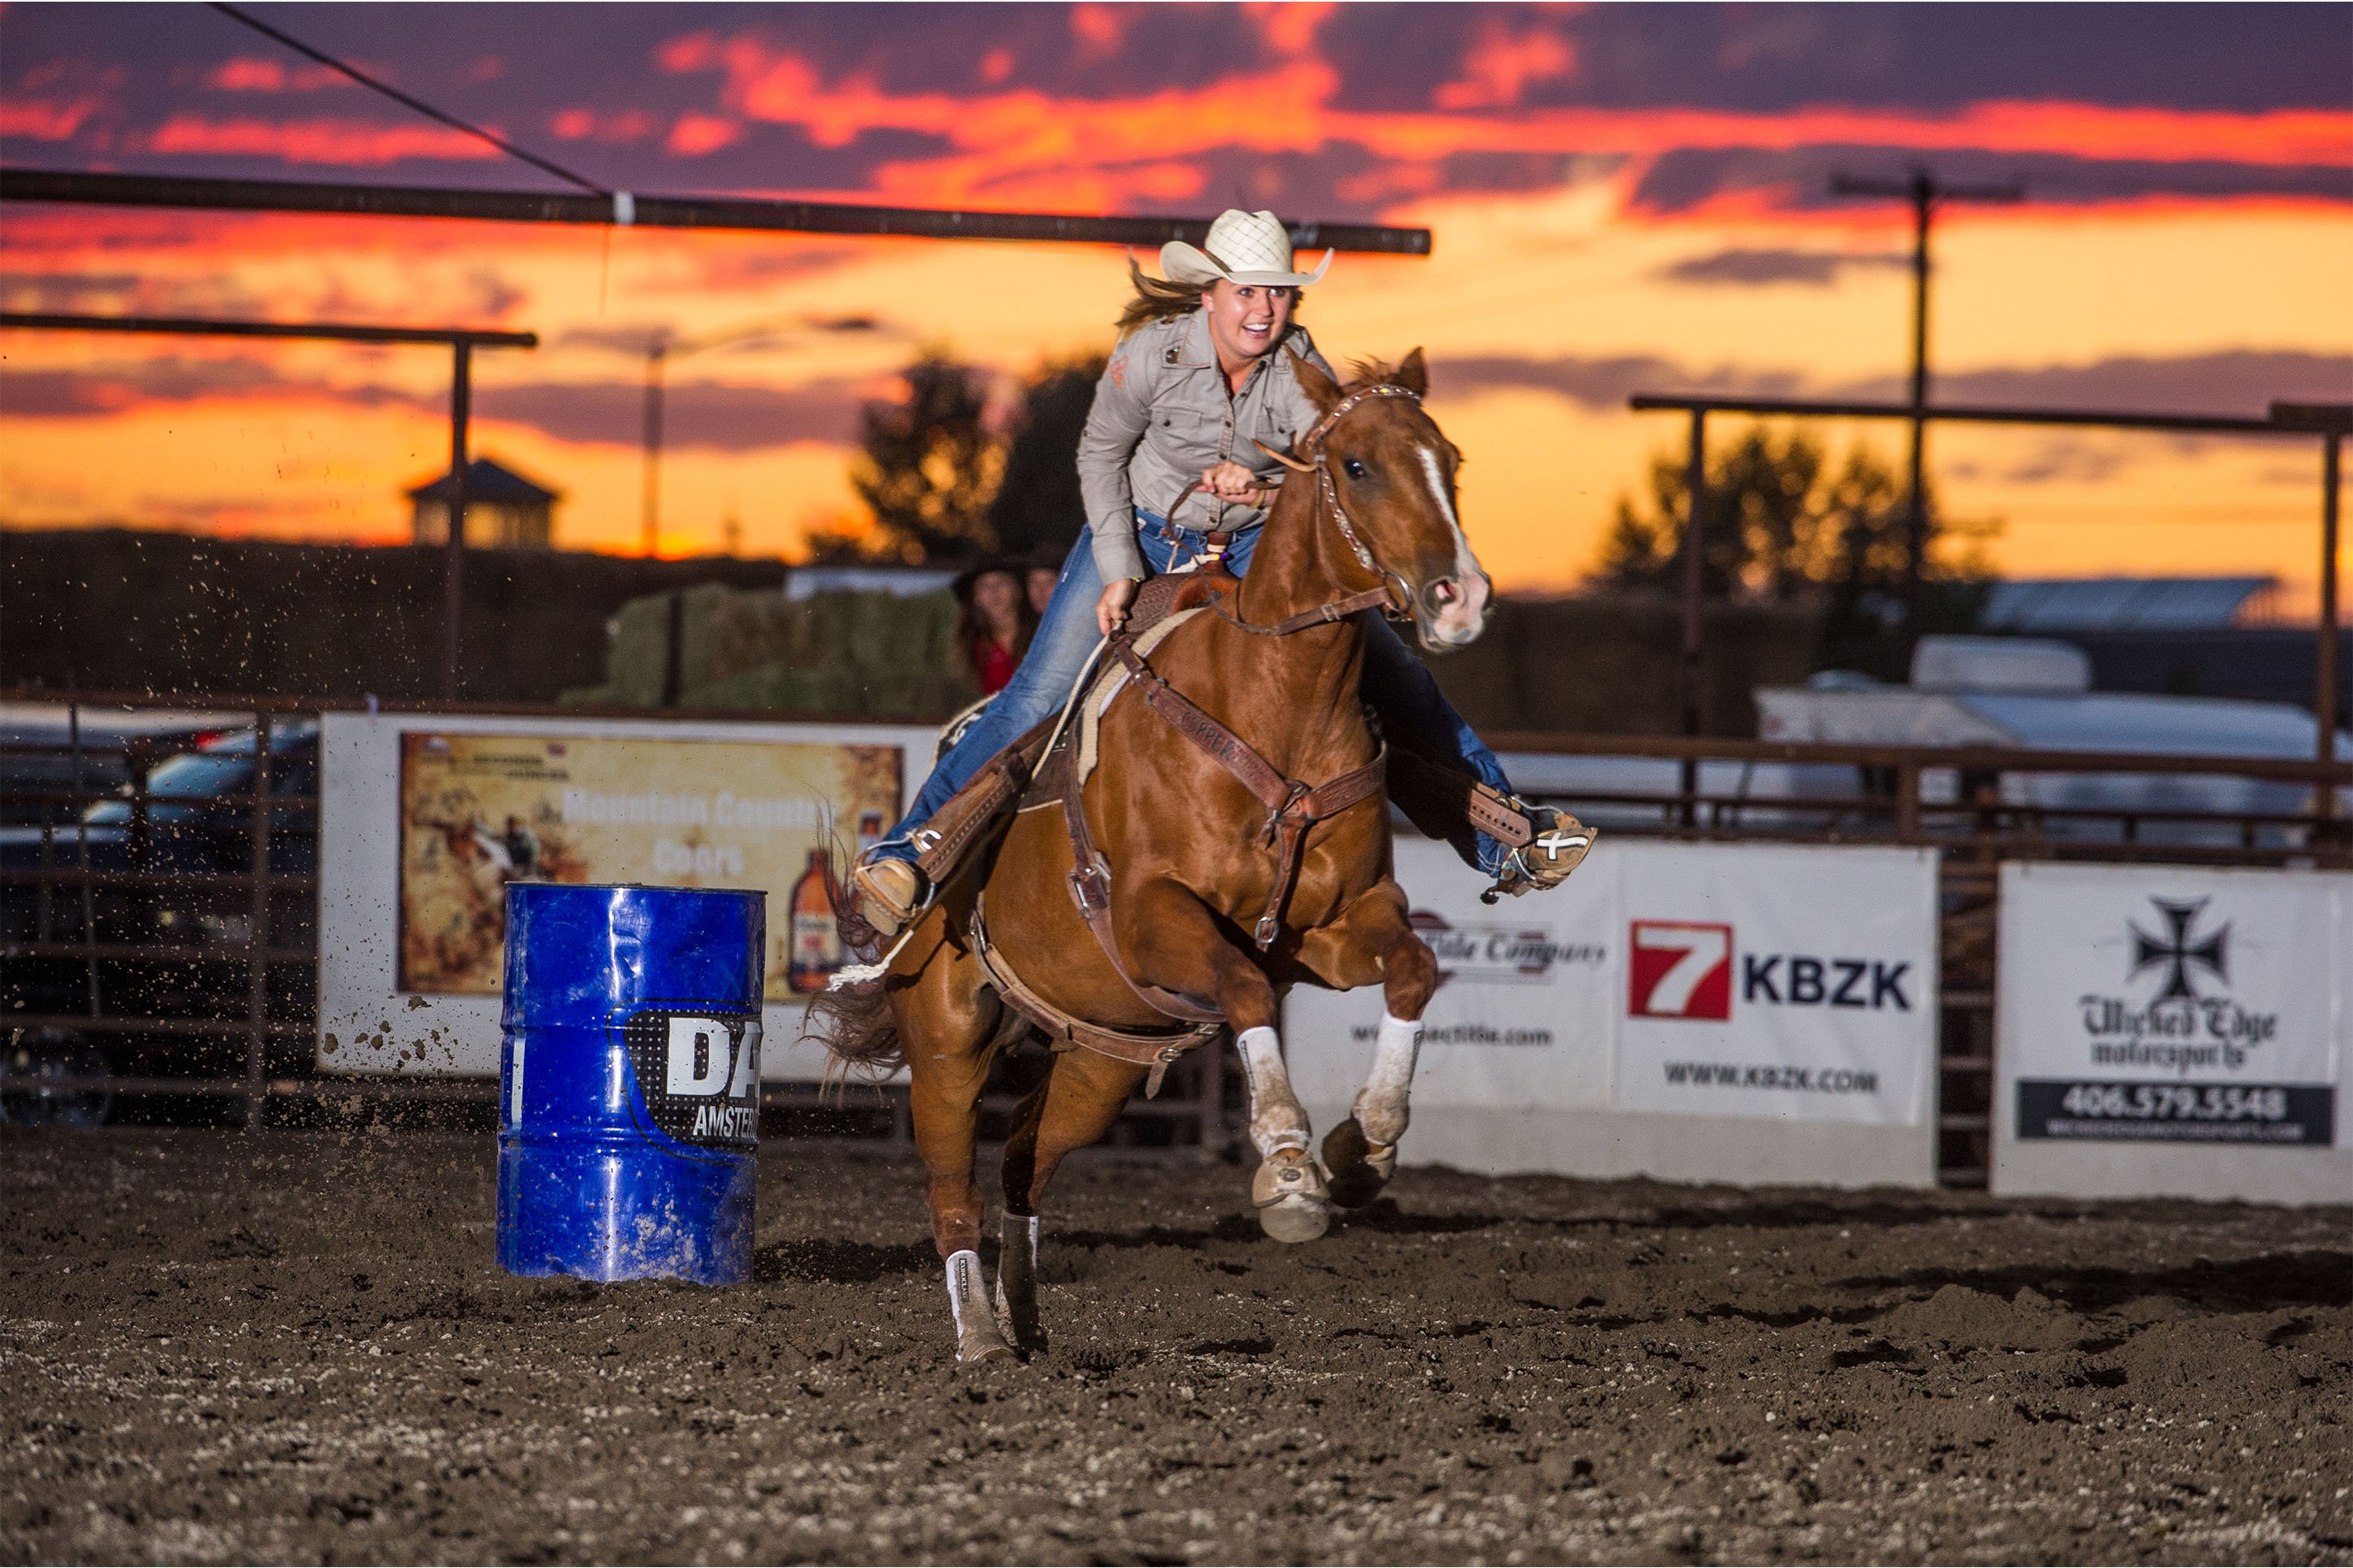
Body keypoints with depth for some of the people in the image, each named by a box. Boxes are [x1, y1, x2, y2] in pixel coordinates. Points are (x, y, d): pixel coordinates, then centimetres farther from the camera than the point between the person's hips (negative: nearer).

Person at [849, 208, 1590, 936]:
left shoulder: (1301, 367, -21)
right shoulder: (1153, 353, -24)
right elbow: (1101, 454, -8)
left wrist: (1266, 489, -50)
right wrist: (1118, 570, -13)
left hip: (1258, 544, 2)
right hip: (1142, 534, -2)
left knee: (1397, 682, 2)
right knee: (1041, 697, -16)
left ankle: (1504, 835, 16)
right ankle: (914, 848, -10)